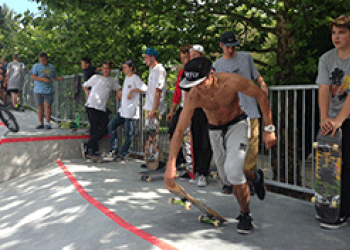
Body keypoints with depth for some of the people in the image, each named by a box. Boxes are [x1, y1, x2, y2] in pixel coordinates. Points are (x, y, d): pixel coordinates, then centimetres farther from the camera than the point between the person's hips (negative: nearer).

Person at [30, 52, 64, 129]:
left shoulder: (51, 67, 10)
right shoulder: (36, 66, 2)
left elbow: (55, 77, 18)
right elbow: (33, 76, -8)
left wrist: (59, 78, -4)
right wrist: (43, 79, -20)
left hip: (48, 90, 0)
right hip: (38, 90, 0)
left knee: (47, 106, -7)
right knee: (40, 106, 6)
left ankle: (47, 123, -2)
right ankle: (41, 123, 15)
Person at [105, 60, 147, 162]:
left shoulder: (135, 78, -9)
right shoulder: (126, 77, 17)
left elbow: (144, 88, -23)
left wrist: (132, 90, -24)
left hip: (131, 111, -9)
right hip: (123, 109, 9)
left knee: (128, 133, -2)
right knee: (111, 126, 6)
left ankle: (123, 155, 6)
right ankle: (114, 150, 13)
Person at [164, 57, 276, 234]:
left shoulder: (231, 81, -31)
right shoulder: (193, 97, -27)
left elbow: (261, 97, -15)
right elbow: (179, 131, -24)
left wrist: (269, 129, -15)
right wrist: (171, 166, -31)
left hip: (237, 124, -3)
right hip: (215, 130, 3)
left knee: (233, 170, -21)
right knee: (226, 176, 8)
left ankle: (246, 214, 0)